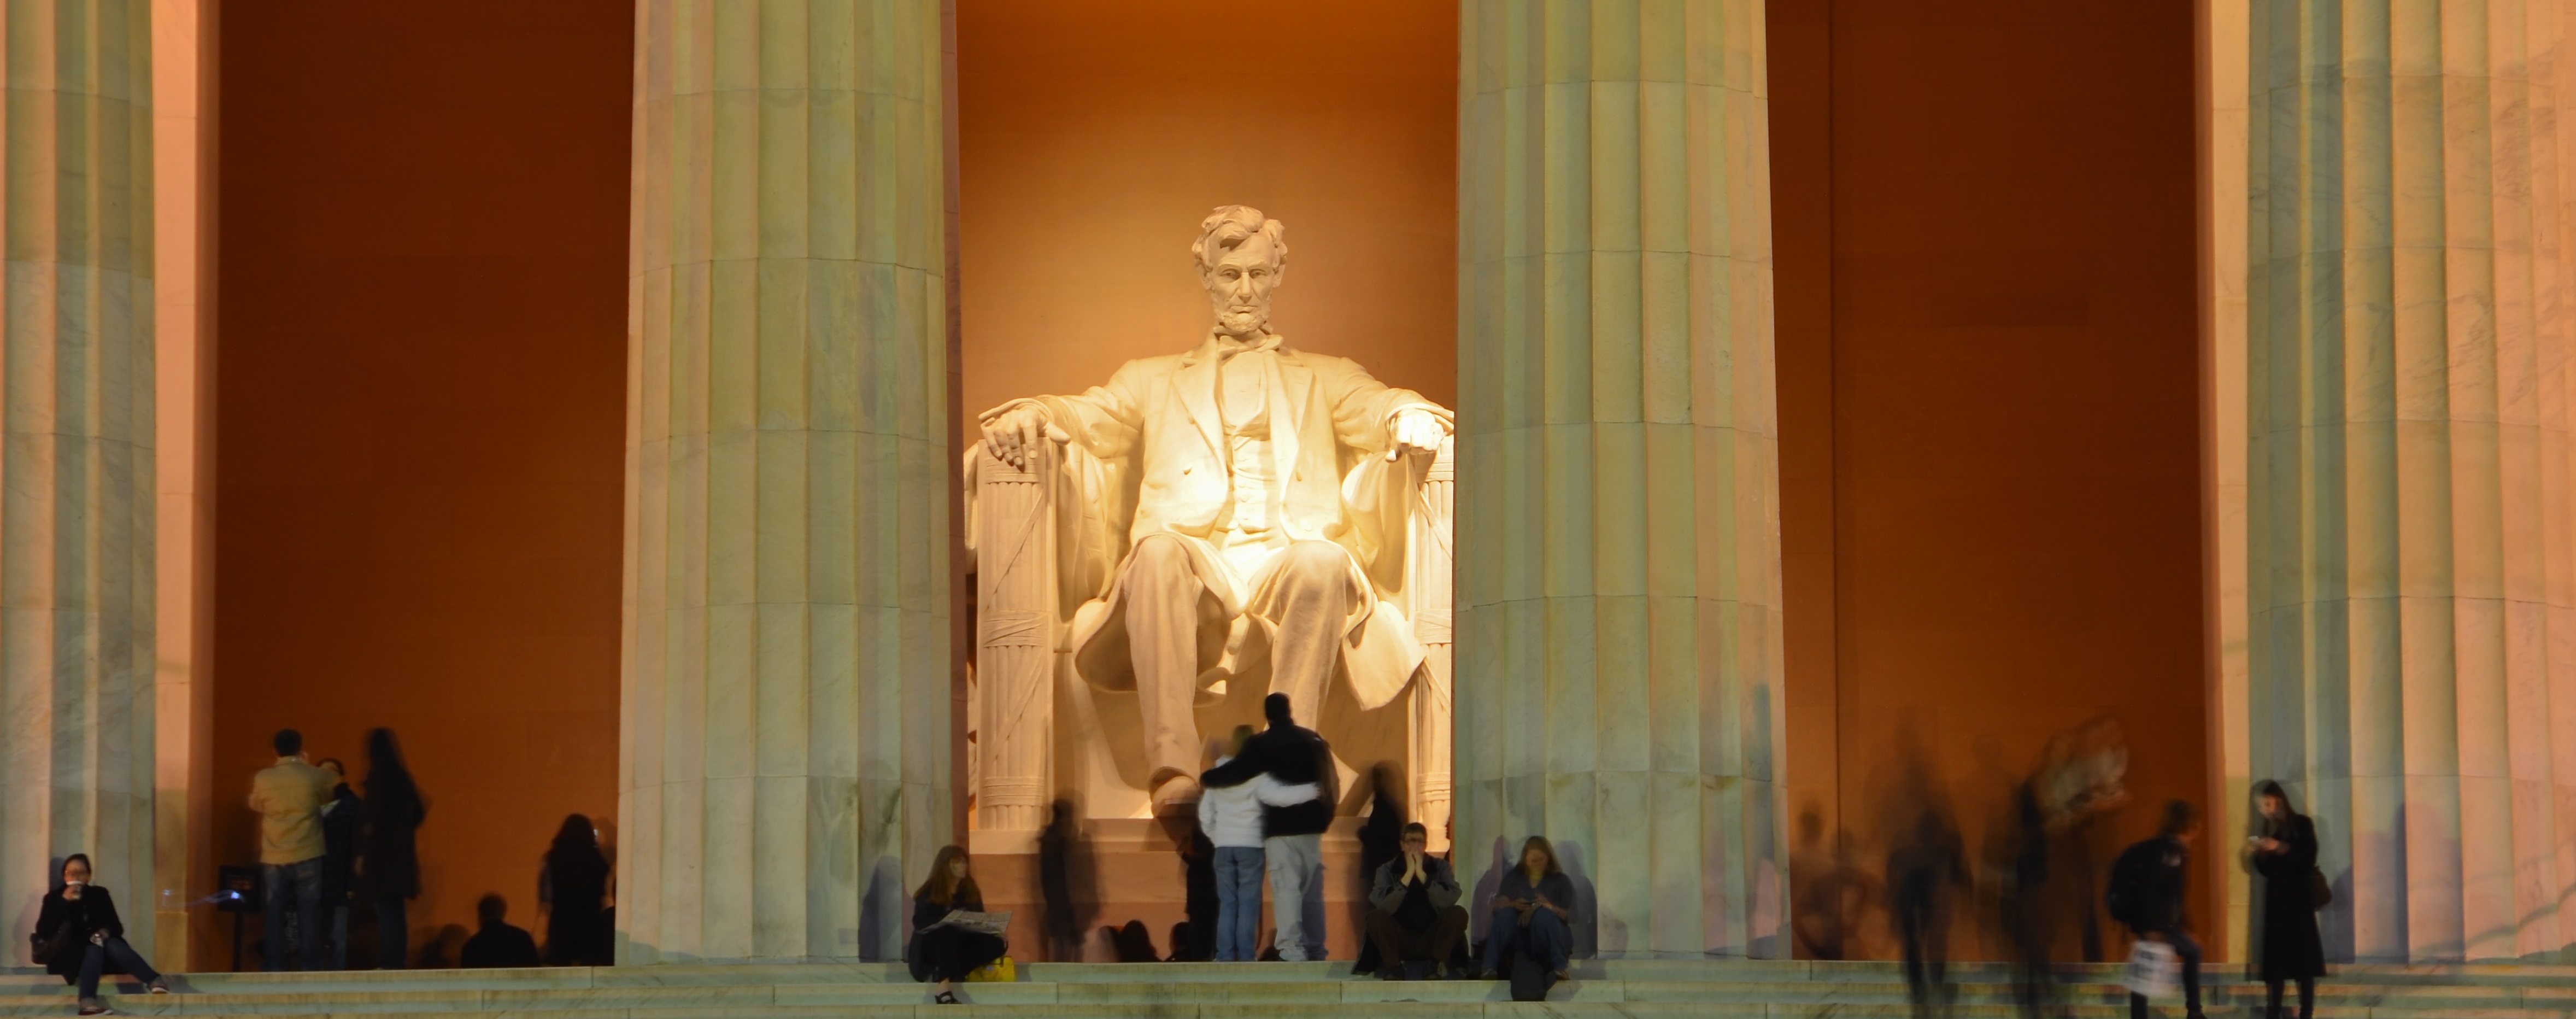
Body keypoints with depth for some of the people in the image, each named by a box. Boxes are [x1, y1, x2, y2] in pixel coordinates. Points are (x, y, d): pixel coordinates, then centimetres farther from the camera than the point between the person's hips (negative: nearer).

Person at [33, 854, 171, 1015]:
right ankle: (88, 1002, -62)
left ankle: (155, 981, -49)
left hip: (99, 949, 3)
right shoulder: (54, 897, 8)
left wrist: (107, 931, -14)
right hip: (69, 956, -3)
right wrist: (64, 902, -13)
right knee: (94, 949, -35)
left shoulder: (99, 895, 15)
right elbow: (42, 932, -7)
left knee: (113, 945, -30)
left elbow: (117, 926, 11)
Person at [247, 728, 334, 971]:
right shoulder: (316, 776, -5)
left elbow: (255, 805, 16)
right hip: (308, 857, -1)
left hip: (273, 860, 1)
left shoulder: (263, 779, -2)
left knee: (275, 918, 5)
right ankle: (311, 968, 0)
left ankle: (276, 970, 2)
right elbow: (329, 797, 16)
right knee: (309, 916, 2)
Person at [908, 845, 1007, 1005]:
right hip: (932, 947, -5)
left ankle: (941, 974, -30)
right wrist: (949, 924, -32)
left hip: (961, 947, 5)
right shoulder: (929, 893, -4)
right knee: (947, 933, -37)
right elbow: (921, 922, -16)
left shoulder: (970, 892, 11)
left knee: (997, 944, -19)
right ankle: (944, 990, -50)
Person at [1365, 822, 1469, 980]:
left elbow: (1448, 901, -17)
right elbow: (1383, 906, -20)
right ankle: (1394, 967, -15)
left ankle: (1437, 965, -13)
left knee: (1458, 913, -23)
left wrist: (1421, 873, -18)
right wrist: (1409, 874, -19)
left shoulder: (1440, 867, 2)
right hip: (1400, 941, -1)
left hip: (1432, 939, 1)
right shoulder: (1387, 870, -1)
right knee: (1376, 916, -27)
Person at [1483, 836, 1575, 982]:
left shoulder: (1560, 881, 11)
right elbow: (1497, 907, 3)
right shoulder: (1513, 878, 17)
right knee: (1505, 914, -26)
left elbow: (1569, 916, -1)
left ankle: (1559, 968, -43)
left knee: (1543, 915, -31)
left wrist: (1549, 907, -20)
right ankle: (1490, 968, -41)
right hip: (1518, 941, 2)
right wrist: (1512, 905, -20)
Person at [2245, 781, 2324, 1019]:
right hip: (2275, 900, 4)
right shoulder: (2266, 829, 12)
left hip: (2300, 899, -4)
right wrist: (2256, 855, -6)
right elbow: (2266, 870, 13)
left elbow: (2308, 859, -11)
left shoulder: (2302, 824, -2)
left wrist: (2280, 848, -19)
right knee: (2274, 959, -1)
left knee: (2304, 958, -7)